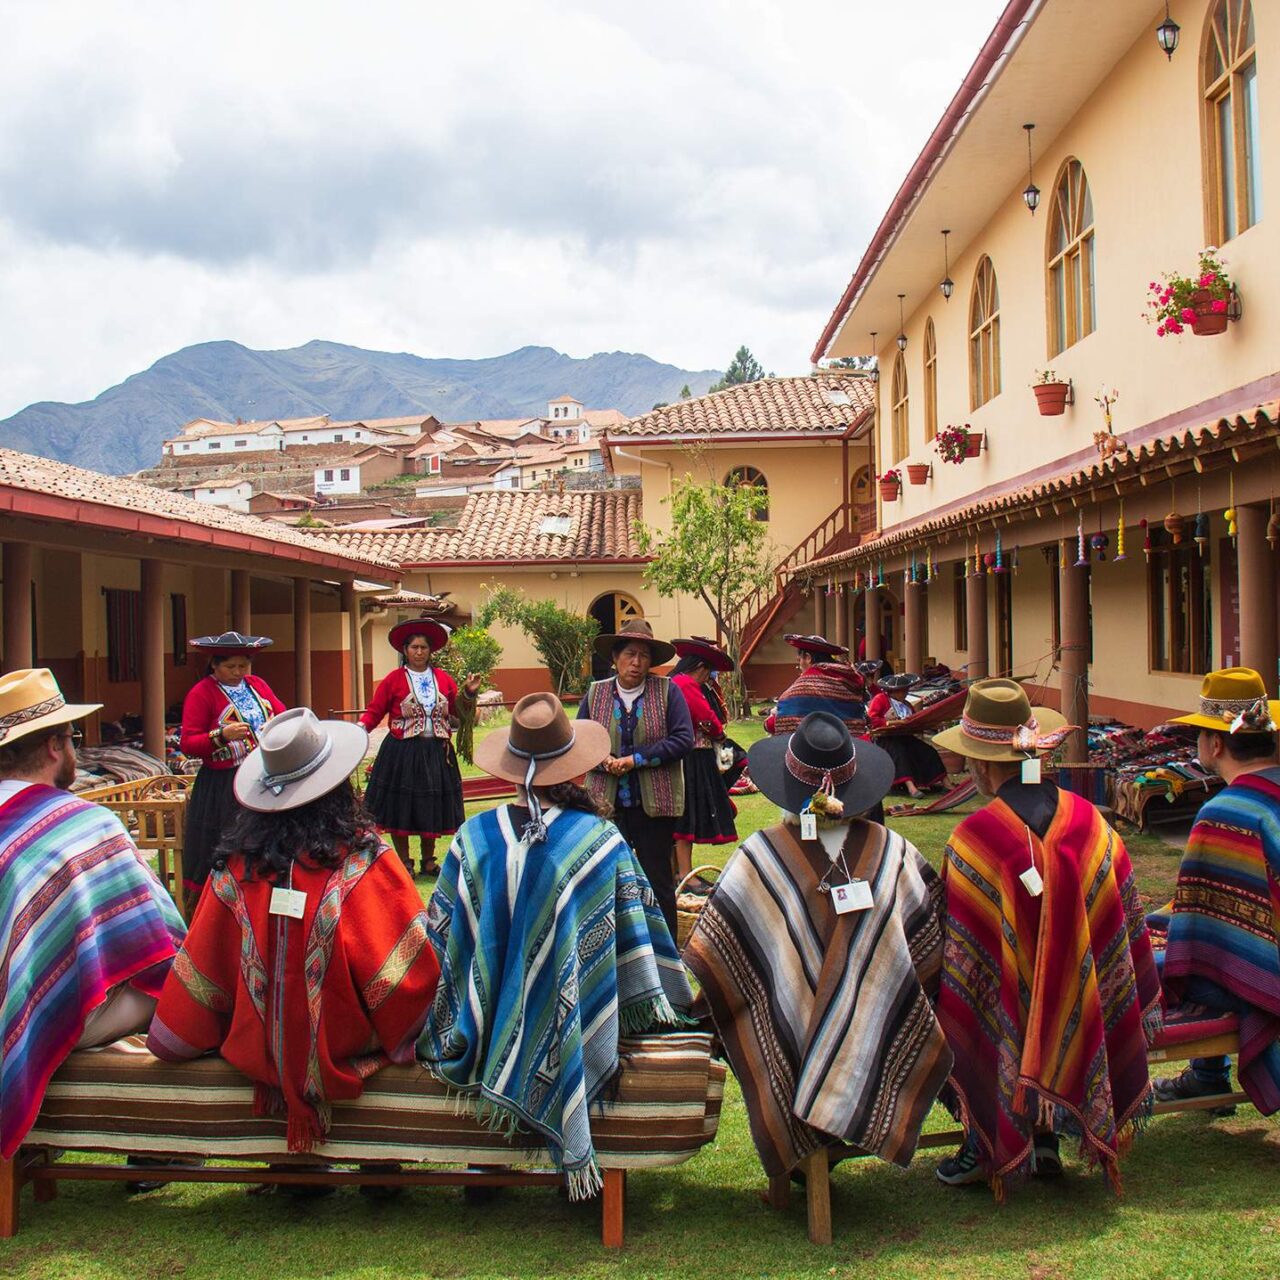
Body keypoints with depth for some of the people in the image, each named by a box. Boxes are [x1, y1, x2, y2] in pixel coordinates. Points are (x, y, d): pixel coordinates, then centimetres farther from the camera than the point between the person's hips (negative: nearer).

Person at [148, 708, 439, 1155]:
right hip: (345, 1050, -3)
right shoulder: (364, 862, -17)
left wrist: (173, 1041, 16)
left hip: (258, 1052, 3)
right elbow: (410, 969, -12)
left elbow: (202, 967, 2)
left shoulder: (237, 864, -9)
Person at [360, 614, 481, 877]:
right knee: (400, 808, 1)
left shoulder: (443, 678, 9)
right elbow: (374, 712, -3)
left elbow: (459, 711, 13)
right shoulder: (394, 680, -2)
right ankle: (403, 863, 15)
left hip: (436, 753, 3)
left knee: (432, 809, 10)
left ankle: (428, 861, 25)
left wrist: (469, 693, -3)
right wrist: (361, 728, -20)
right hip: (401, 753, -3)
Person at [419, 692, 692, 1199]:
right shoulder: (600, 840, -13)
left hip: (480, 1039, 2)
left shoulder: (474, 837, -9)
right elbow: (637, 940, -6)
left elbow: (439, 933, 2)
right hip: (572, 1039, -2)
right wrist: (669, 1001, 11)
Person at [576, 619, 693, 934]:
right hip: (607, 804, 2)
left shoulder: (668, 691, -1)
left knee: (657, 879, 7)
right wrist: (603, 762, -16)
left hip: (655, 803, -2)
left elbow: (683, 740, -9)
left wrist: (635, 760, -16)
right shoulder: (595, 694, 6)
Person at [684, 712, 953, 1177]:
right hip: (878, 1045, 1)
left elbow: (710, 957, -9)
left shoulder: (760, 855, -12)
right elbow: (931, 944, 5)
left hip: (789, 1042, -1)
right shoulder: (890, 849, -5)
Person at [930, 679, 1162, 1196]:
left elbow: (959, 958, -13)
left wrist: (945, 1030, 0)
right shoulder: (1088, 819, -5)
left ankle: (984, 1148, 17)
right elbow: (1126, 927, 4)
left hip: (1009, 1017, -4)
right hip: (1082, 1015, 5)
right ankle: (1046, 1138, 26)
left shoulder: (974, 839, -19)